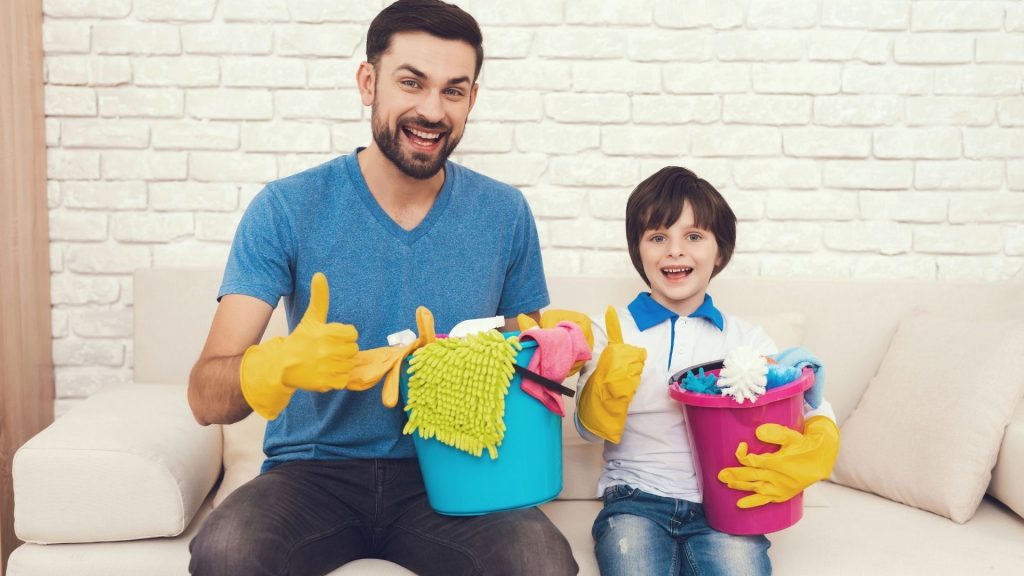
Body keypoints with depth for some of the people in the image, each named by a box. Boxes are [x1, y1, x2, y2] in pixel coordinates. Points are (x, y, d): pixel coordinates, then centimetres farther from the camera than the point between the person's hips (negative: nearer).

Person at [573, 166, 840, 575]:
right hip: (636, 500, -1)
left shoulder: (746, 340, 7)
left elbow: (818, 415, 3)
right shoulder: (610, 330, 5)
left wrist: (807, 457, -20)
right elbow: (592, 427, -2)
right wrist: (609, 381, -23)